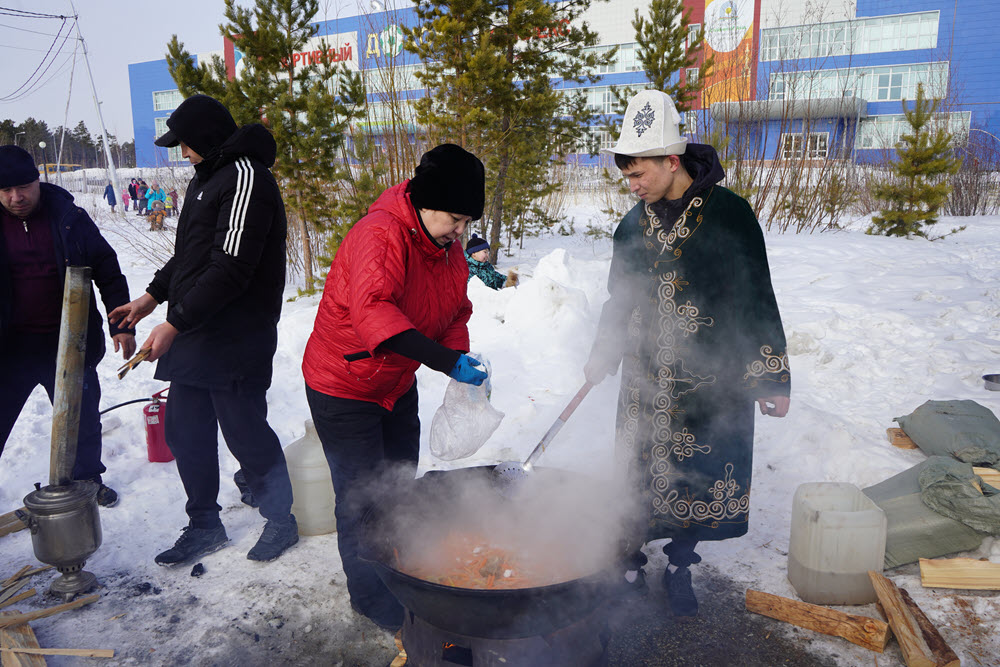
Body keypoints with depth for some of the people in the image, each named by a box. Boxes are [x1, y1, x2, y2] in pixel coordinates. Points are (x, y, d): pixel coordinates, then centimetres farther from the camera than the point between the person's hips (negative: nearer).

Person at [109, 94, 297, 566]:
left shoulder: (246, 177, -15)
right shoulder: (207, 177, 18)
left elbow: (231, 268, -23)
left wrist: (175, 323, -22)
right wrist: (152, 296, 16)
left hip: (234, 344, -10)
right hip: (192, 336, 10)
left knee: (246, 435, 2)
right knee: (185, 433, 14)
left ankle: (281, 520, 23)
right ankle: (204, 526, 30)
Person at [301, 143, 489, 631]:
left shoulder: (448, 245, -1)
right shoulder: (380, 235, -30)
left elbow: (455, 312, 6)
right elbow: (373, 312, -46)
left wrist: (462, 366, -10)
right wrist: (446, 361, -52)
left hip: (398, 385, 9)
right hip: (345, 388, -8)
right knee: (363, 498, 2)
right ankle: (371, 598, 25)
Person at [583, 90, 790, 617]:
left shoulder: (728, 214, -8)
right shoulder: (632, 226, 6)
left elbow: (757, 300, -5)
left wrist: (771, 378, -5)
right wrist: (603, 355, 19)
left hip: (712, 378, -3)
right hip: (646, 378, 3)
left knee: (701, 476, 7)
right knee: (640, 471, 8)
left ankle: (680, 567, 30)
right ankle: (633, 560, 30)